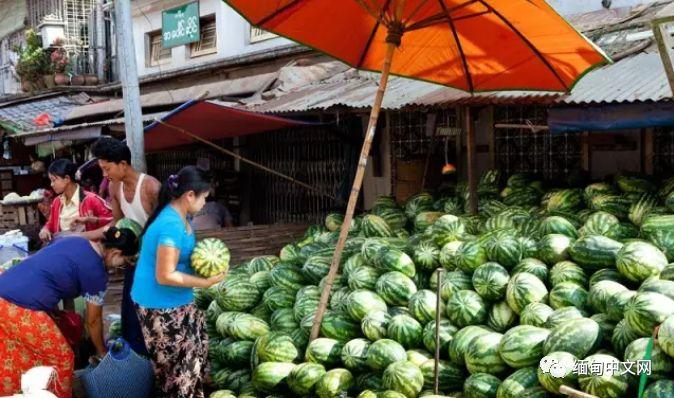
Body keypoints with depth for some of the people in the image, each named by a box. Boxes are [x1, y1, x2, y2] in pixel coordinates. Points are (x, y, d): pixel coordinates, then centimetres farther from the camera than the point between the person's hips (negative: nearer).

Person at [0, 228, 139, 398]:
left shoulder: (73, 240, 16)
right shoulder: (96, 272, -4)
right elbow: (93, 320, 7)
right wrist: (102, 352, 23)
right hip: (20, 308, -9)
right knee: (61, 359, 9)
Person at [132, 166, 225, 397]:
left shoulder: (178, 216, 3)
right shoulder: (172, 225, -28)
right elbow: (165, 276, -27)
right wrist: (205, 282, -22)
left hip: (173, 301, 10)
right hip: (161, 305, -10)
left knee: (194, 345, 20)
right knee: (176, 360, 5)